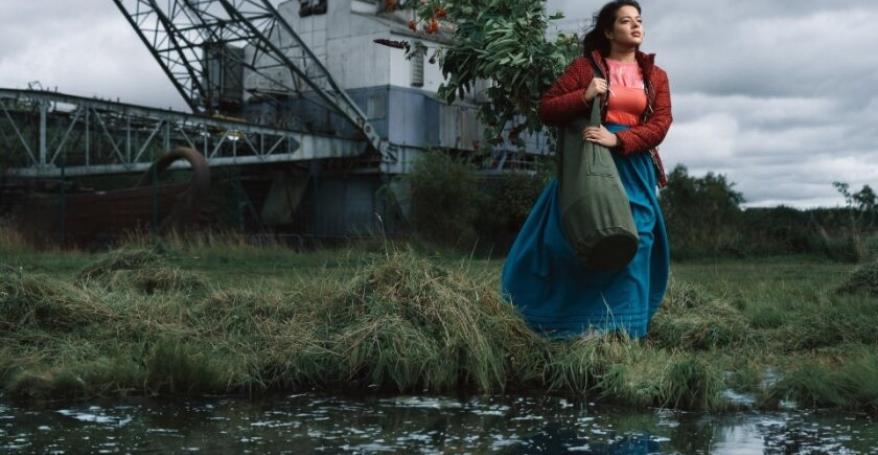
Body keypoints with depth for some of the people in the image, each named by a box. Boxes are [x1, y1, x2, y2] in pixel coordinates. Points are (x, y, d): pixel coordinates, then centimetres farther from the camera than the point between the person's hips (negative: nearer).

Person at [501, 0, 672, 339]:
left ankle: (622, 329, 7)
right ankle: (578, 327, 6)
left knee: (632, 245, -1)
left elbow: (660, 125, 0)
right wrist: (584, 97, -14)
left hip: (634, 169, 3)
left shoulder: (655, 76, 12)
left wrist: (617, 140, -15)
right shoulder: (585, 67, 4)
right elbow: (546, 111, 2)